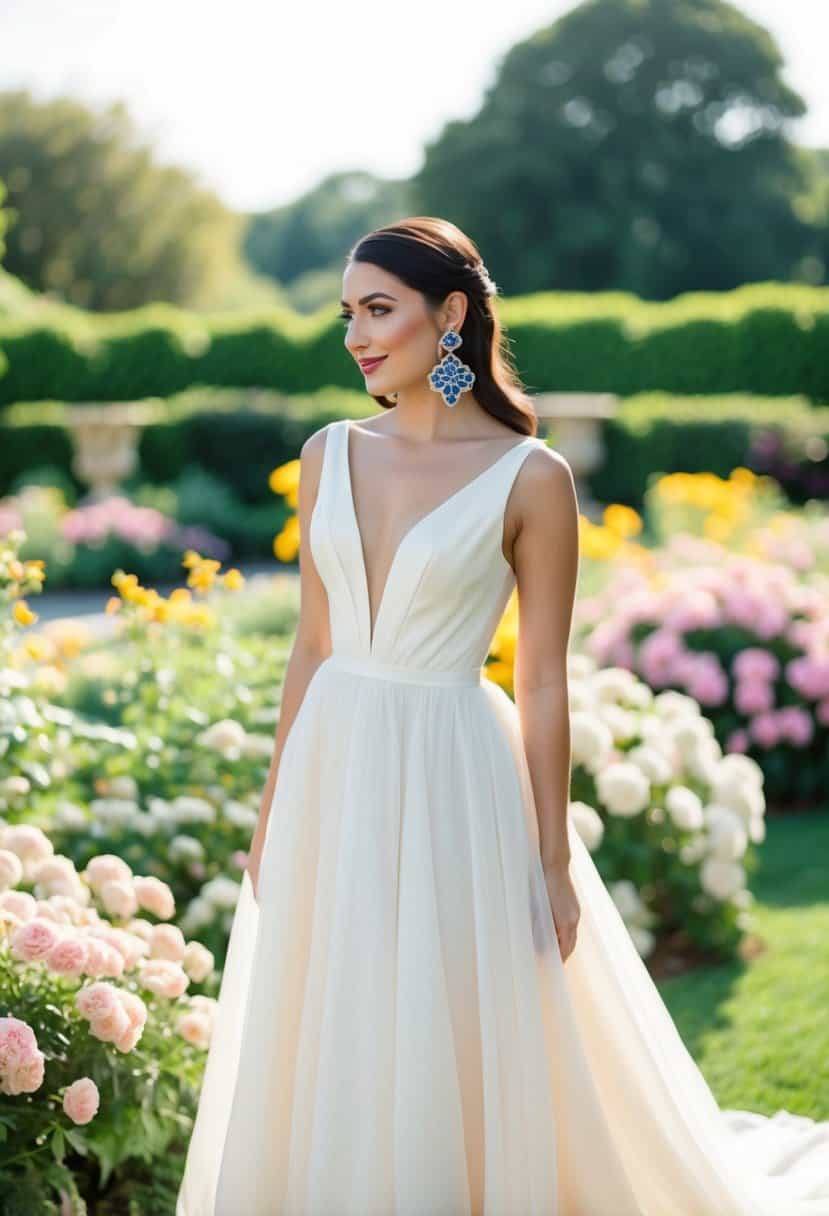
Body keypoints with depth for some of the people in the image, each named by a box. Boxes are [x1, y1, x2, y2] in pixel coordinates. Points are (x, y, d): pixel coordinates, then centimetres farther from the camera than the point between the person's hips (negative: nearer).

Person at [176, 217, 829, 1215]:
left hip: (452, 787, -5)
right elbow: (310, 646, 10)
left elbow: (543, 685, -7)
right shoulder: (331, 454, 5)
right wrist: (272, 811, 11)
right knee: (326, 1051, 15)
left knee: (454, 1058, 4)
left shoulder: (531, 477, -9)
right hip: (333, 774, 5)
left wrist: (553, 863, -5)